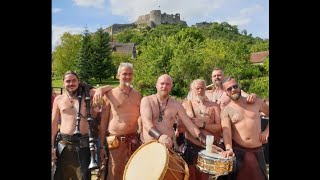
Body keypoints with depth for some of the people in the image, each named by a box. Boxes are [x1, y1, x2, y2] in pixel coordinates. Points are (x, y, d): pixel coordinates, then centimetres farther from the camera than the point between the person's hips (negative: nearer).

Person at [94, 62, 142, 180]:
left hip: (134, 141, 4)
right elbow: (103, 122, 0)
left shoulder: (137, 96, 9)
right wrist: (101, 146, -3)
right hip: (115, 143, -3)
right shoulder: (110, 95, -1)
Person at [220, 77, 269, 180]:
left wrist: (267, 131, 0)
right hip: (238, 151, -2)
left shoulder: (256, 102, 2)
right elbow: (226, 131, -17)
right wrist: (229, 149, -33)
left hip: (257, 151, 2)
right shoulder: (226, 110, -4)